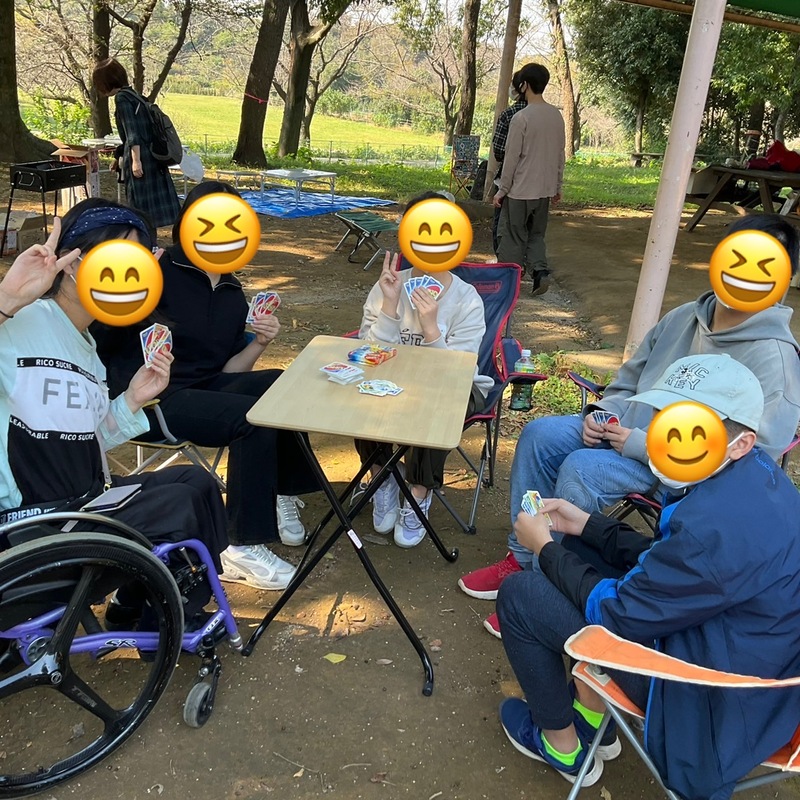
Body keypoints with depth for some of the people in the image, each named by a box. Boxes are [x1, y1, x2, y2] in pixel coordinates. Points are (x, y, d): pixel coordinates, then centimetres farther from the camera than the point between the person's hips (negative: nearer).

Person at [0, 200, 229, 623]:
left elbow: (85, 445, 13)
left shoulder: (87, 349, 11)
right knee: (180, 504, -9)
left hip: (84, 500, 9)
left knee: (194, 480, 10)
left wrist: (131, 401, 0)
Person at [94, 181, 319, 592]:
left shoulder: (234, 294, 11)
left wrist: (259, 343, -8)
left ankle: (281, 495, -2)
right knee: (253, 417, -28)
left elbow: (226, 372, 10)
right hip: (153, 397, -6)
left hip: (208, 388, 6)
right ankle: (243, 548, -17)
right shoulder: (159, 271, -9)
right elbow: (101, 338, -18)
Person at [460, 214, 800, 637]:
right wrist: (599, 412, -4)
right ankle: (522, 558, 3)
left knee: (581, 469, -28)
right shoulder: (685, 317, 3)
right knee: (540, 434, -6)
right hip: (626, 427, 8)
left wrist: (638, 443, -25)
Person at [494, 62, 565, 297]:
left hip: (520, 190, -6)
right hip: (545, 190, 6)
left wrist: (502, 190, -6)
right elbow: (560, 154, 11)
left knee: (513, 238, 5)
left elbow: (511, 157, -13)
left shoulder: (521, 117, -15)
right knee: (536, 234, 18)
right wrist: (557, 187, 19)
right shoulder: (557, 115, 6)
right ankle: (540, 270, 0)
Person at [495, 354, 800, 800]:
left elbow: (615, 613, -22)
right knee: (587, 562, 19)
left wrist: (546, 548, -8)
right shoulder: (758, 471, -6)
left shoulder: (719, 528, -36)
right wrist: (587, 525, 5)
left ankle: (562, 746, 17)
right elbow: (667, 561, 8)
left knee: (519, 594, -7)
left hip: (715, 706, -9)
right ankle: (592, 717, 29)